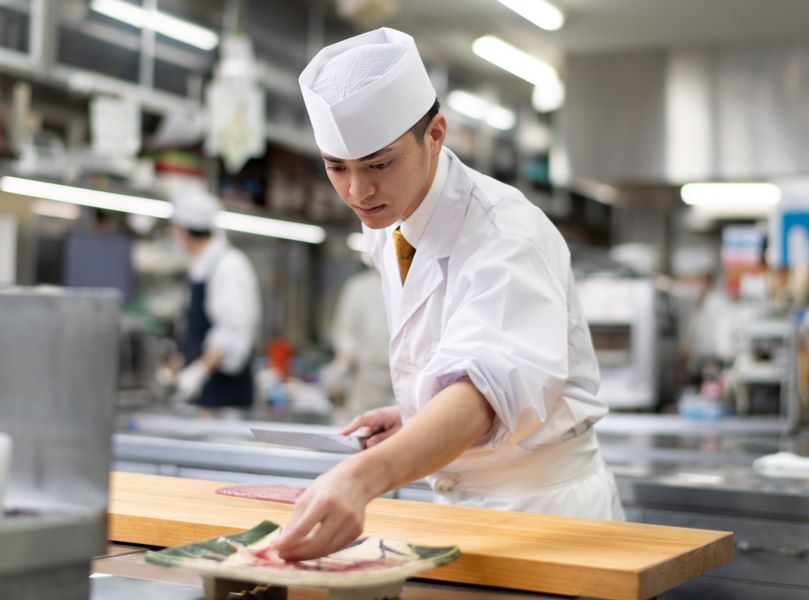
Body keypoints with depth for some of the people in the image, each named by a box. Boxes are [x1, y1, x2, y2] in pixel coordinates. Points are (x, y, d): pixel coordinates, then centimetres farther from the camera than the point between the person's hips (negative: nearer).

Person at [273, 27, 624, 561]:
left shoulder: (508, 234, -25)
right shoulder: (385, 225, 0)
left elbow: (491, 384, -43)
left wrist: (364, 476, -57)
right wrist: (412, 414, -2)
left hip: (544, 509, -7)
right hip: (456, 504, 7)